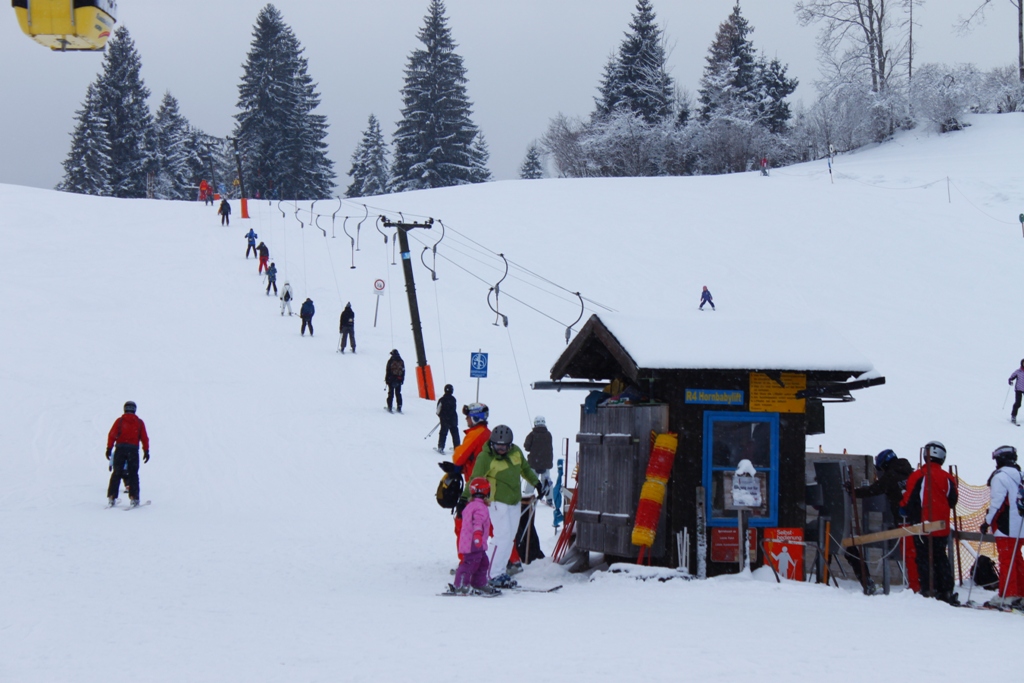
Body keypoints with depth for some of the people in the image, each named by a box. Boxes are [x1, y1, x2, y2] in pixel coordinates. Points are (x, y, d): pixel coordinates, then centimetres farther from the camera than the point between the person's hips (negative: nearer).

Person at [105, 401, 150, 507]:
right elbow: (144, 438, 4)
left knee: (116, 474, 6)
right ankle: (134, 497, -4)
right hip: (133, 449, 0)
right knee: (133, 474, 5)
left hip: (120, 449, 0)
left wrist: (109, 448, -3)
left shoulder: (119, 421, 5)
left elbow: (112, 435, -3)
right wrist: (146, 451, 7)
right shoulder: (139, 422, 7)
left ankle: (111, 497, 0)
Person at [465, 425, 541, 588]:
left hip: (514, 501, 7)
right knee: (503, 538, -13)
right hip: (498, 502, -7)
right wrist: (465, 497, -29)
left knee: (510, 539, 8)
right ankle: (495, 576, -8)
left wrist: (536, 482, 32)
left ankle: (501, 571, 17)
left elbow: (525, 469, 22)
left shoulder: (516, 451, 3)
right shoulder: (485, 458, -15)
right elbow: (475, 480, -18)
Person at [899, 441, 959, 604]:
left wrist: (903, 510, 13)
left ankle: (928, 591, -8)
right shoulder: (947, 478, 1)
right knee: (941, 558, 15)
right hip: (942, 527, 4)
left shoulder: (918, 476, -10)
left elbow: (908, 500, -8)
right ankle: (946, 591, 11)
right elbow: (953, 501, 11)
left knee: (924, 559, 0)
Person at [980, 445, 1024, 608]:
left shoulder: (1000, 476, -10)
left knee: (1006, 560, -7)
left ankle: (1006, 596, -9)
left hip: (1006, 527, -8)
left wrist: (987, 521, -9)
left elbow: (997, 503, -15)